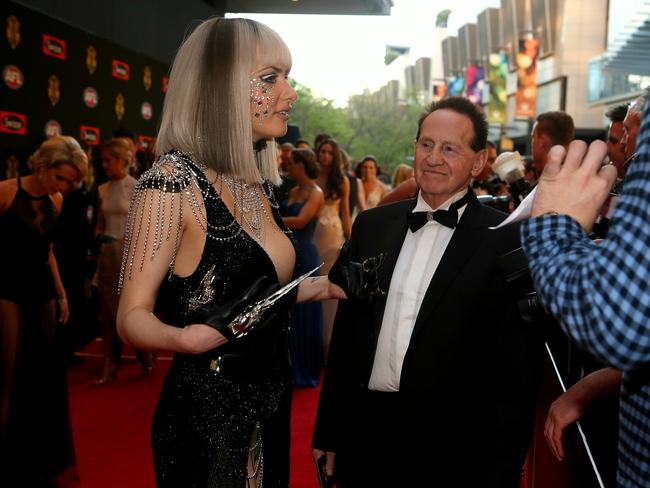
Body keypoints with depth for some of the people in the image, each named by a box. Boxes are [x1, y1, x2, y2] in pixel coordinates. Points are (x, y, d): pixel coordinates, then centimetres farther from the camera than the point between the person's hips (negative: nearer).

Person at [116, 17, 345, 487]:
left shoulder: (260, 183, 6)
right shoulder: (174, 180, -17)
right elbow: (133, 316, -17)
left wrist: (319, 286, 16)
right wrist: (185, 338, -35)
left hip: (269, 403, 8)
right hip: (208, 409, -8)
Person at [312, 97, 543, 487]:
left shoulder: (508, 241, -9)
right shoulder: (372, 225, 5)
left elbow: (518, 370, -9)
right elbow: (346, 333, 9)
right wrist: (330, 432, 8)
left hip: (453, 452, -3)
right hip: (363, 441, 4)